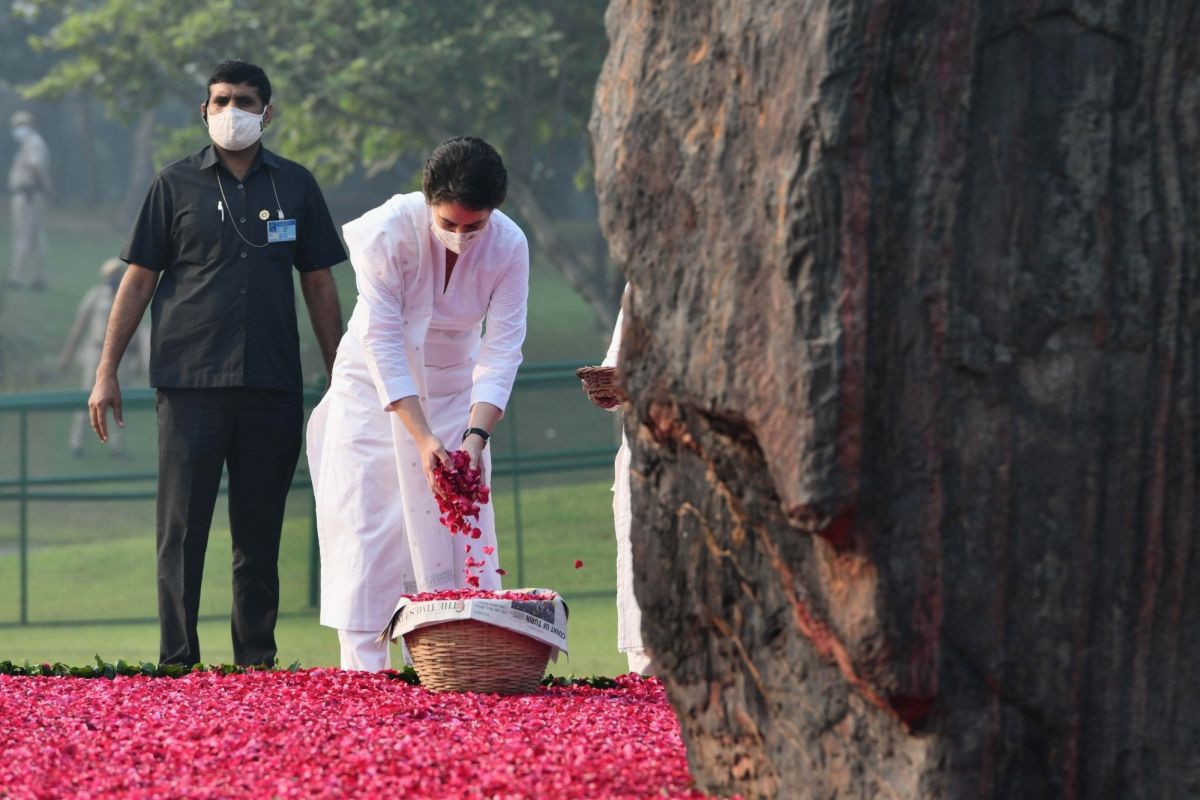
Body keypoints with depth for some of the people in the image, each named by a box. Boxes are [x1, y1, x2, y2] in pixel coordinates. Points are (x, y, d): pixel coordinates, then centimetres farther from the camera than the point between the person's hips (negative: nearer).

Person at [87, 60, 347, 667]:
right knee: (182, 530, -4)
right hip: (190, 383, -2)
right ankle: (177, 663, -1)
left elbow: (319, 285, 14)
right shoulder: (176, 185, 6)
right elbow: (139, 280, 7)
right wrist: (106, 372, 1)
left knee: (260, 535, 5)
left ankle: (257, 663, 10)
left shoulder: (295, 186, 11)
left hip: (272, 388, 2)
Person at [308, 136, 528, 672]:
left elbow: (502, 347, -18)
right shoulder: (387, 232, -26)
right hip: (377, 389, -2)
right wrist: (422, 438, -33)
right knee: (365, 527, -8)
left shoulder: (508, 246, -18)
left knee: (461, 528, -4)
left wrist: (476, 436, -31)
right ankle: (364, 670, -8)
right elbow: (383, 343, -26)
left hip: (453, 391, 2)